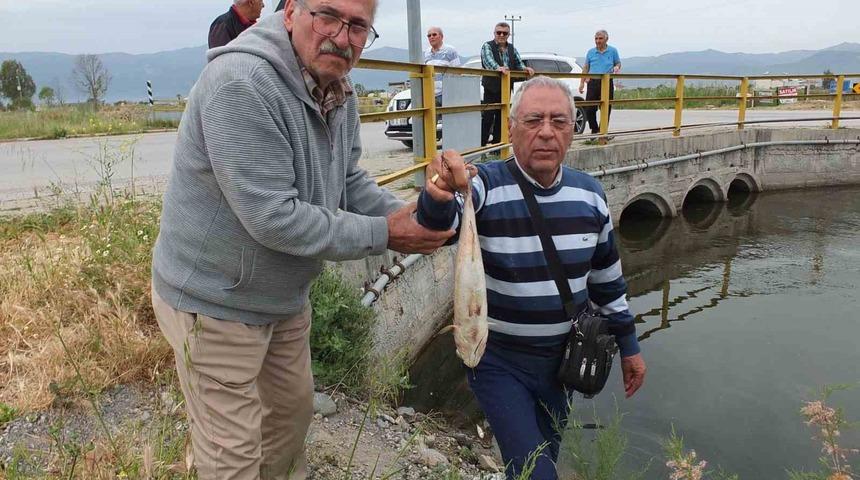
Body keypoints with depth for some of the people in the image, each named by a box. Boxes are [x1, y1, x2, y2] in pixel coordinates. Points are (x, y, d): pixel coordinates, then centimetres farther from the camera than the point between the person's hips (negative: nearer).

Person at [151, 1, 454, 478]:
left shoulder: (338, 92, -1)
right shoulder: (241, 83, -29)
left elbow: (349, 182, 8)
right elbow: (273, 219, -31)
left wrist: (405, 214, -10)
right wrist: (383, 234, -24)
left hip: (285, 297, 8)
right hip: (216, 304, -8)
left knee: (293, 410, 27)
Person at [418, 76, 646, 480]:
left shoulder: (590, 194, -2)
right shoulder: (485, 185, -18)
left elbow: (607, 278, 9)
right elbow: (439, 223, -40)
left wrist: (628, 345, 14)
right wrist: (439, 196, -63)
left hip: (562, 359, 5)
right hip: (499, 362, -5)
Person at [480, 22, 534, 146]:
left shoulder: (511, 48, 15)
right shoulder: (487, 46, -4)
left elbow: (518, 63, 15)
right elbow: (489, 60, -23)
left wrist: (525, 68, -10)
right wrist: (498, 68, -44)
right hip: (491, 88, -6)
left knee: (501, 118, 10)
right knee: (487, 118, -8)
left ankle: (497, 145, 18)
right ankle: (481, 145, -4)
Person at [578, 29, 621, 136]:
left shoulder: (613, 51, 7)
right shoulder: (591, 52, 9)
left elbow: (618, 63, 16)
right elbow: (586, 68, 13)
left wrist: (616, 68, -8)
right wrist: (582, 82, 6)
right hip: (593, 82, 1)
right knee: (589, 109, -4)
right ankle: (594, 129, 15)